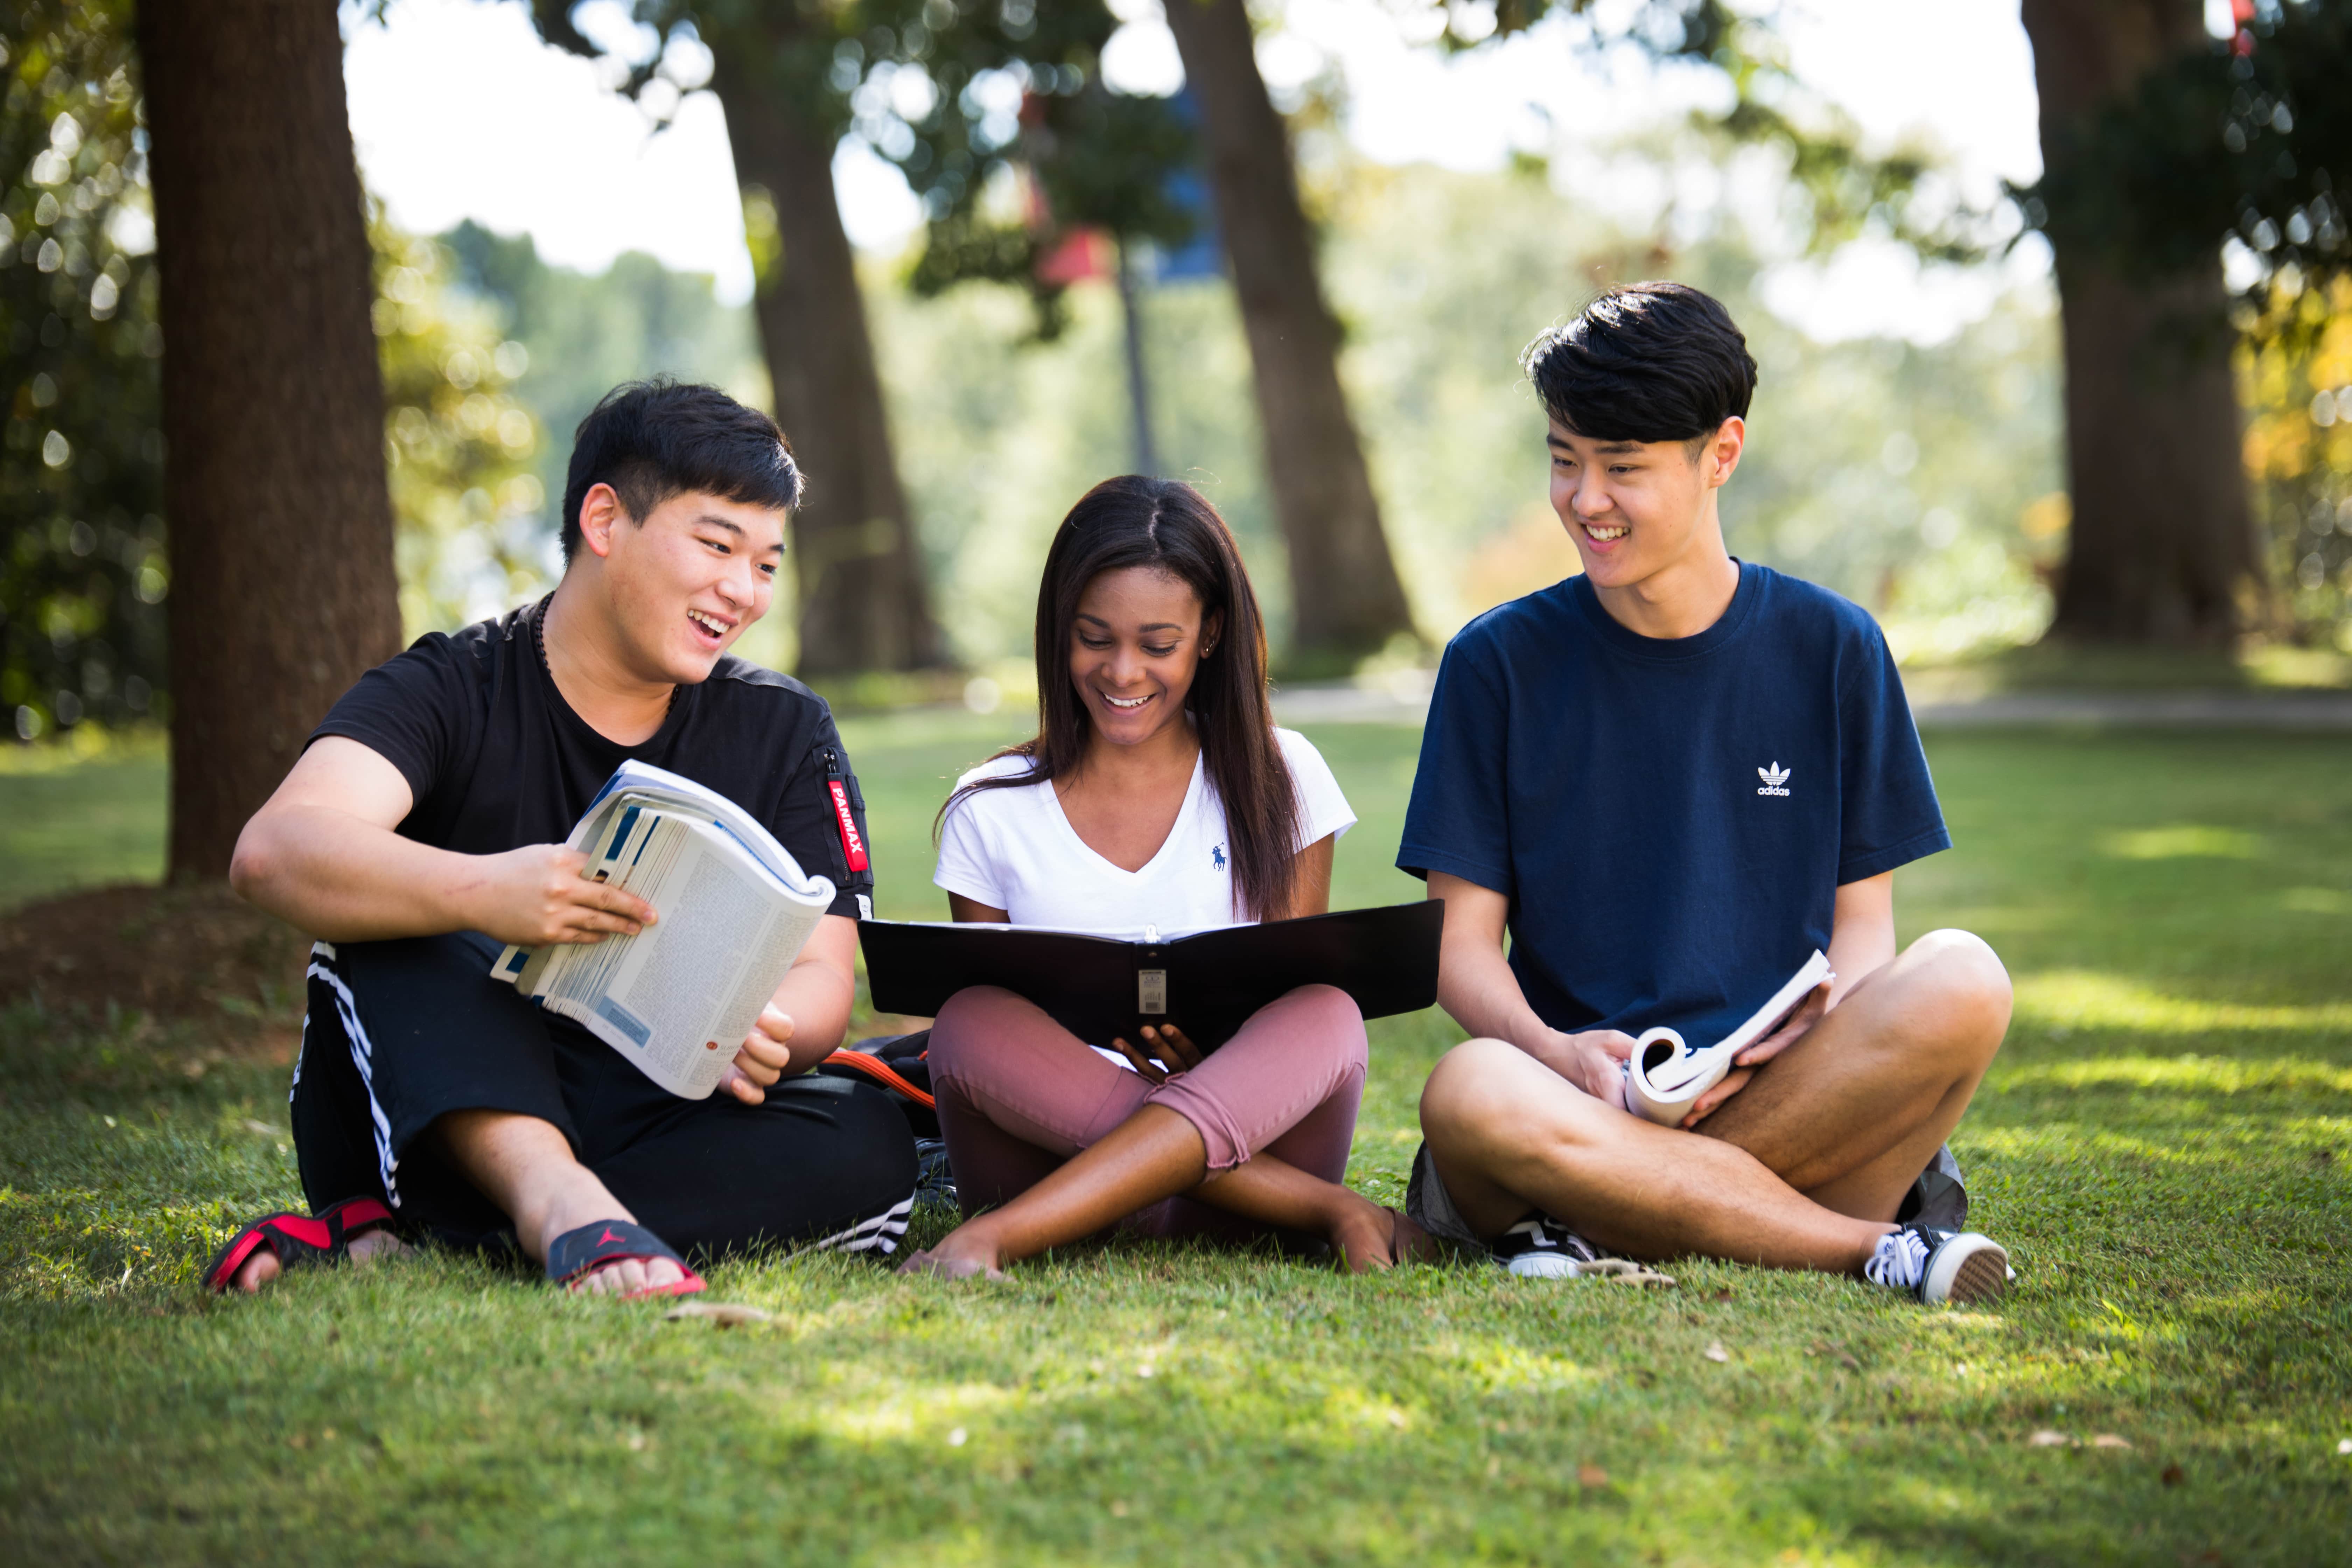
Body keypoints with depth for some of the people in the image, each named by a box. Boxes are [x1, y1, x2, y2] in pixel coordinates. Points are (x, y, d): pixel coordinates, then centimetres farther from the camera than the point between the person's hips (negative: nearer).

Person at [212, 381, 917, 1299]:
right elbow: (276, 853, -23)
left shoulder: (785, 734, 7)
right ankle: (558, 1203, -46)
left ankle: (381, 1238, -29)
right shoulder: (453, 694, -4)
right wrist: (482, 893, -43)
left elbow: (820, 976, -2)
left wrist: (760, 1033, -28)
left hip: (656, 1133, 3)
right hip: (433, 1118, -3)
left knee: (868, 1145, -26)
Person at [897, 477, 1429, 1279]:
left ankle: (996, 1238, -43)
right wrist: (1091, 1019, -15)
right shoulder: (989, 813, 10)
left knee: (1329, 1017, -31)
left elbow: (1302, 1005, 8)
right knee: (970, 1021, -30)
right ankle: (1332, 1211, -32)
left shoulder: (1280, 781, 11)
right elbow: (979, 1022, 8)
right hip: (1050, 1149, 0)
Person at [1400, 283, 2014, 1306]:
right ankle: (1878, 1249, -27)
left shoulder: (1831, 649, 9)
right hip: (1584, 1102, -1)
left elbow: (1863, 916, 10)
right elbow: (1462, 943, 4)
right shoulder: (1500, 663, 7)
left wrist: (1822, 1021, -14)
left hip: (1790, 1097, 1)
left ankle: (1609, 1224, -23)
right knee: (1470, 1096, -36)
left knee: (1962, 983, -29)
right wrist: (1558, 1053, -18)